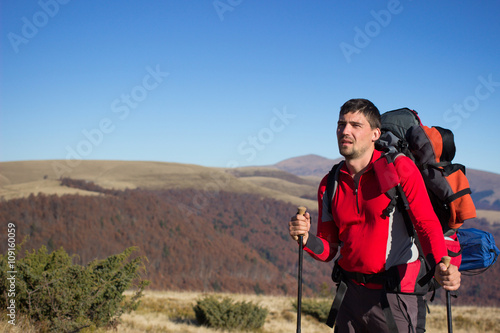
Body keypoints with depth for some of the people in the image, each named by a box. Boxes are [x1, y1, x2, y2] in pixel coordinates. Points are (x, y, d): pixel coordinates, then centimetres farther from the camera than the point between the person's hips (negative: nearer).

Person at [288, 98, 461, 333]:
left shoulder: (400, 168, -9)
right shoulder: (330, 185, 5)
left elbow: (427, 224, -16)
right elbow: (328, 250, 7)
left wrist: (441, 265, -34)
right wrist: (307, 238, -14)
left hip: (393, 296, -4)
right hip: (350, 293, 5)